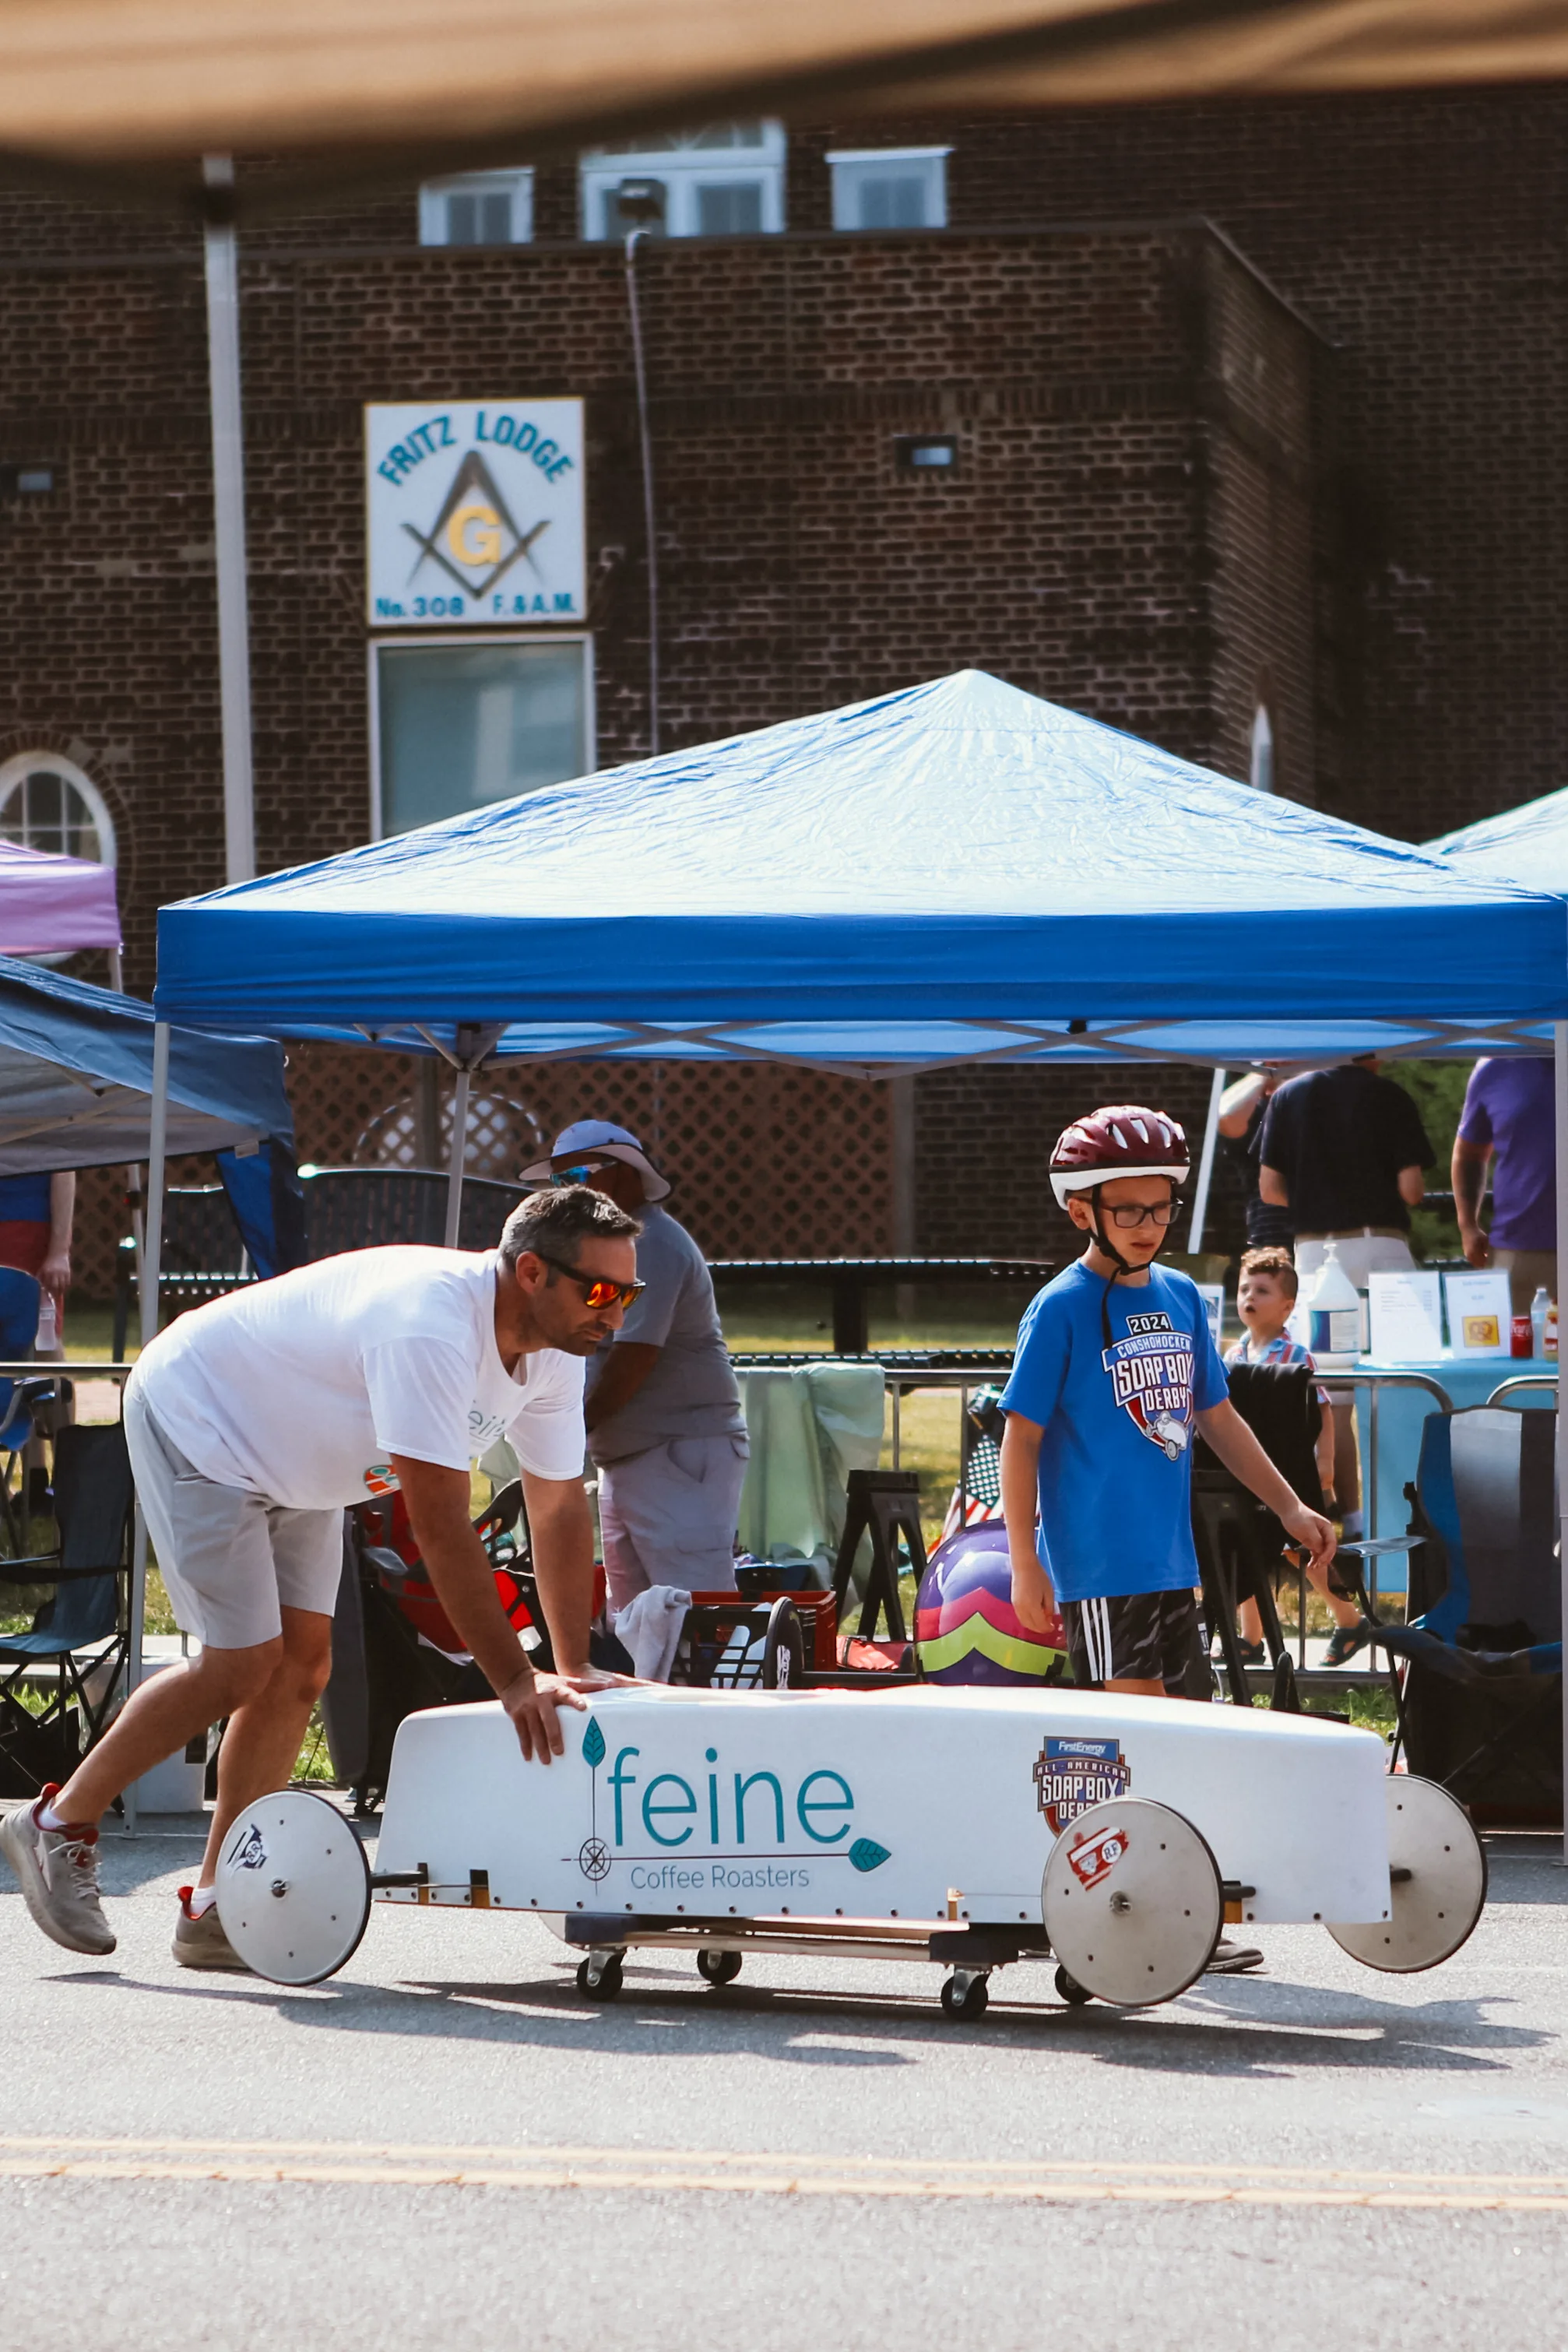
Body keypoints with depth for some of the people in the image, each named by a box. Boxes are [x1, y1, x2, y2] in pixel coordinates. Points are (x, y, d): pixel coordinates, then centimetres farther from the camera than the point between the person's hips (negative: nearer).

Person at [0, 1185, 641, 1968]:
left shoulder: (554, 1351, -10)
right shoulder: (428, 1326, -38)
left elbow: (560, 1508, -1)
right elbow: (440, 1528, -38)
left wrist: (573, 1669, -6)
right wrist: (514, 1682, -36)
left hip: (293, 1460, 9)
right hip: (194, 1420, -9)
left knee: (301, 1668, 1)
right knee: (243, 1664, -13)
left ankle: (214, 1912, 7)